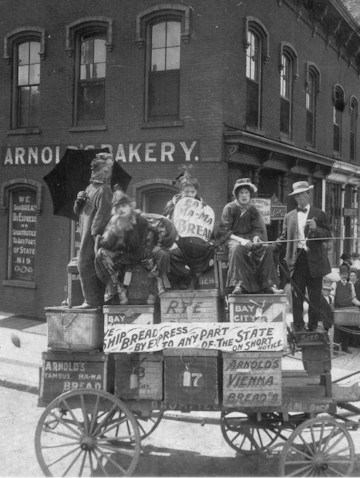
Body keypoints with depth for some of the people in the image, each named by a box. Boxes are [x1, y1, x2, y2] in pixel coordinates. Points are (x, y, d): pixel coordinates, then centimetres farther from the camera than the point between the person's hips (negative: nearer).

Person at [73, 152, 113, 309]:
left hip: (93, 234, -9)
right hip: (86, 233, 9)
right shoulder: (91, 187, 18)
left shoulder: (103, 190, -11)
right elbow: (78, 211, 22)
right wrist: (79, 201, 0)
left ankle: (92, 301, -3)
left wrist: (95, 234, -21)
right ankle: (97, 299, 19)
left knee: (85, 265, -9)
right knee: (92, 267, 12)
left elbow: (102, 215, -18)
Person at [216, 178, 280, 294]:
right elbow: (224, 231, -8)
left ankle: (266, 285, -20)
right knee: (237, 248, -39)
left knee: (266, 249, -24)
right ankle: (239, 284, -41)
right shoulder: (229, 208, -1)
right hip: (232, 239, -4)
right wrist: (240, 240, -22)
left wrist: (256, 238, -15)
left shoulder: (253, 210, 13)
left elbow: (258, 229, 10)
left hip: (249, 238, 4)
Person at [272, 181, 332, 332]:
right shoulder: (289, 216, 13)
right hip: (296, 260, 2)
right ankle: (299, 328, 9)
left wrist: (316, 229, -17)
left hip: (315, 261, -2)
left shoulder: (320, 215, 6)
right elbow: (284, 238, 12)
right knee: (297, 296, 3)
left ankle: (313, 327, 14)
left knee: (315, 296, 4)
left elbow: (328, 235, 1)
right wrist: (270, 248, -2)